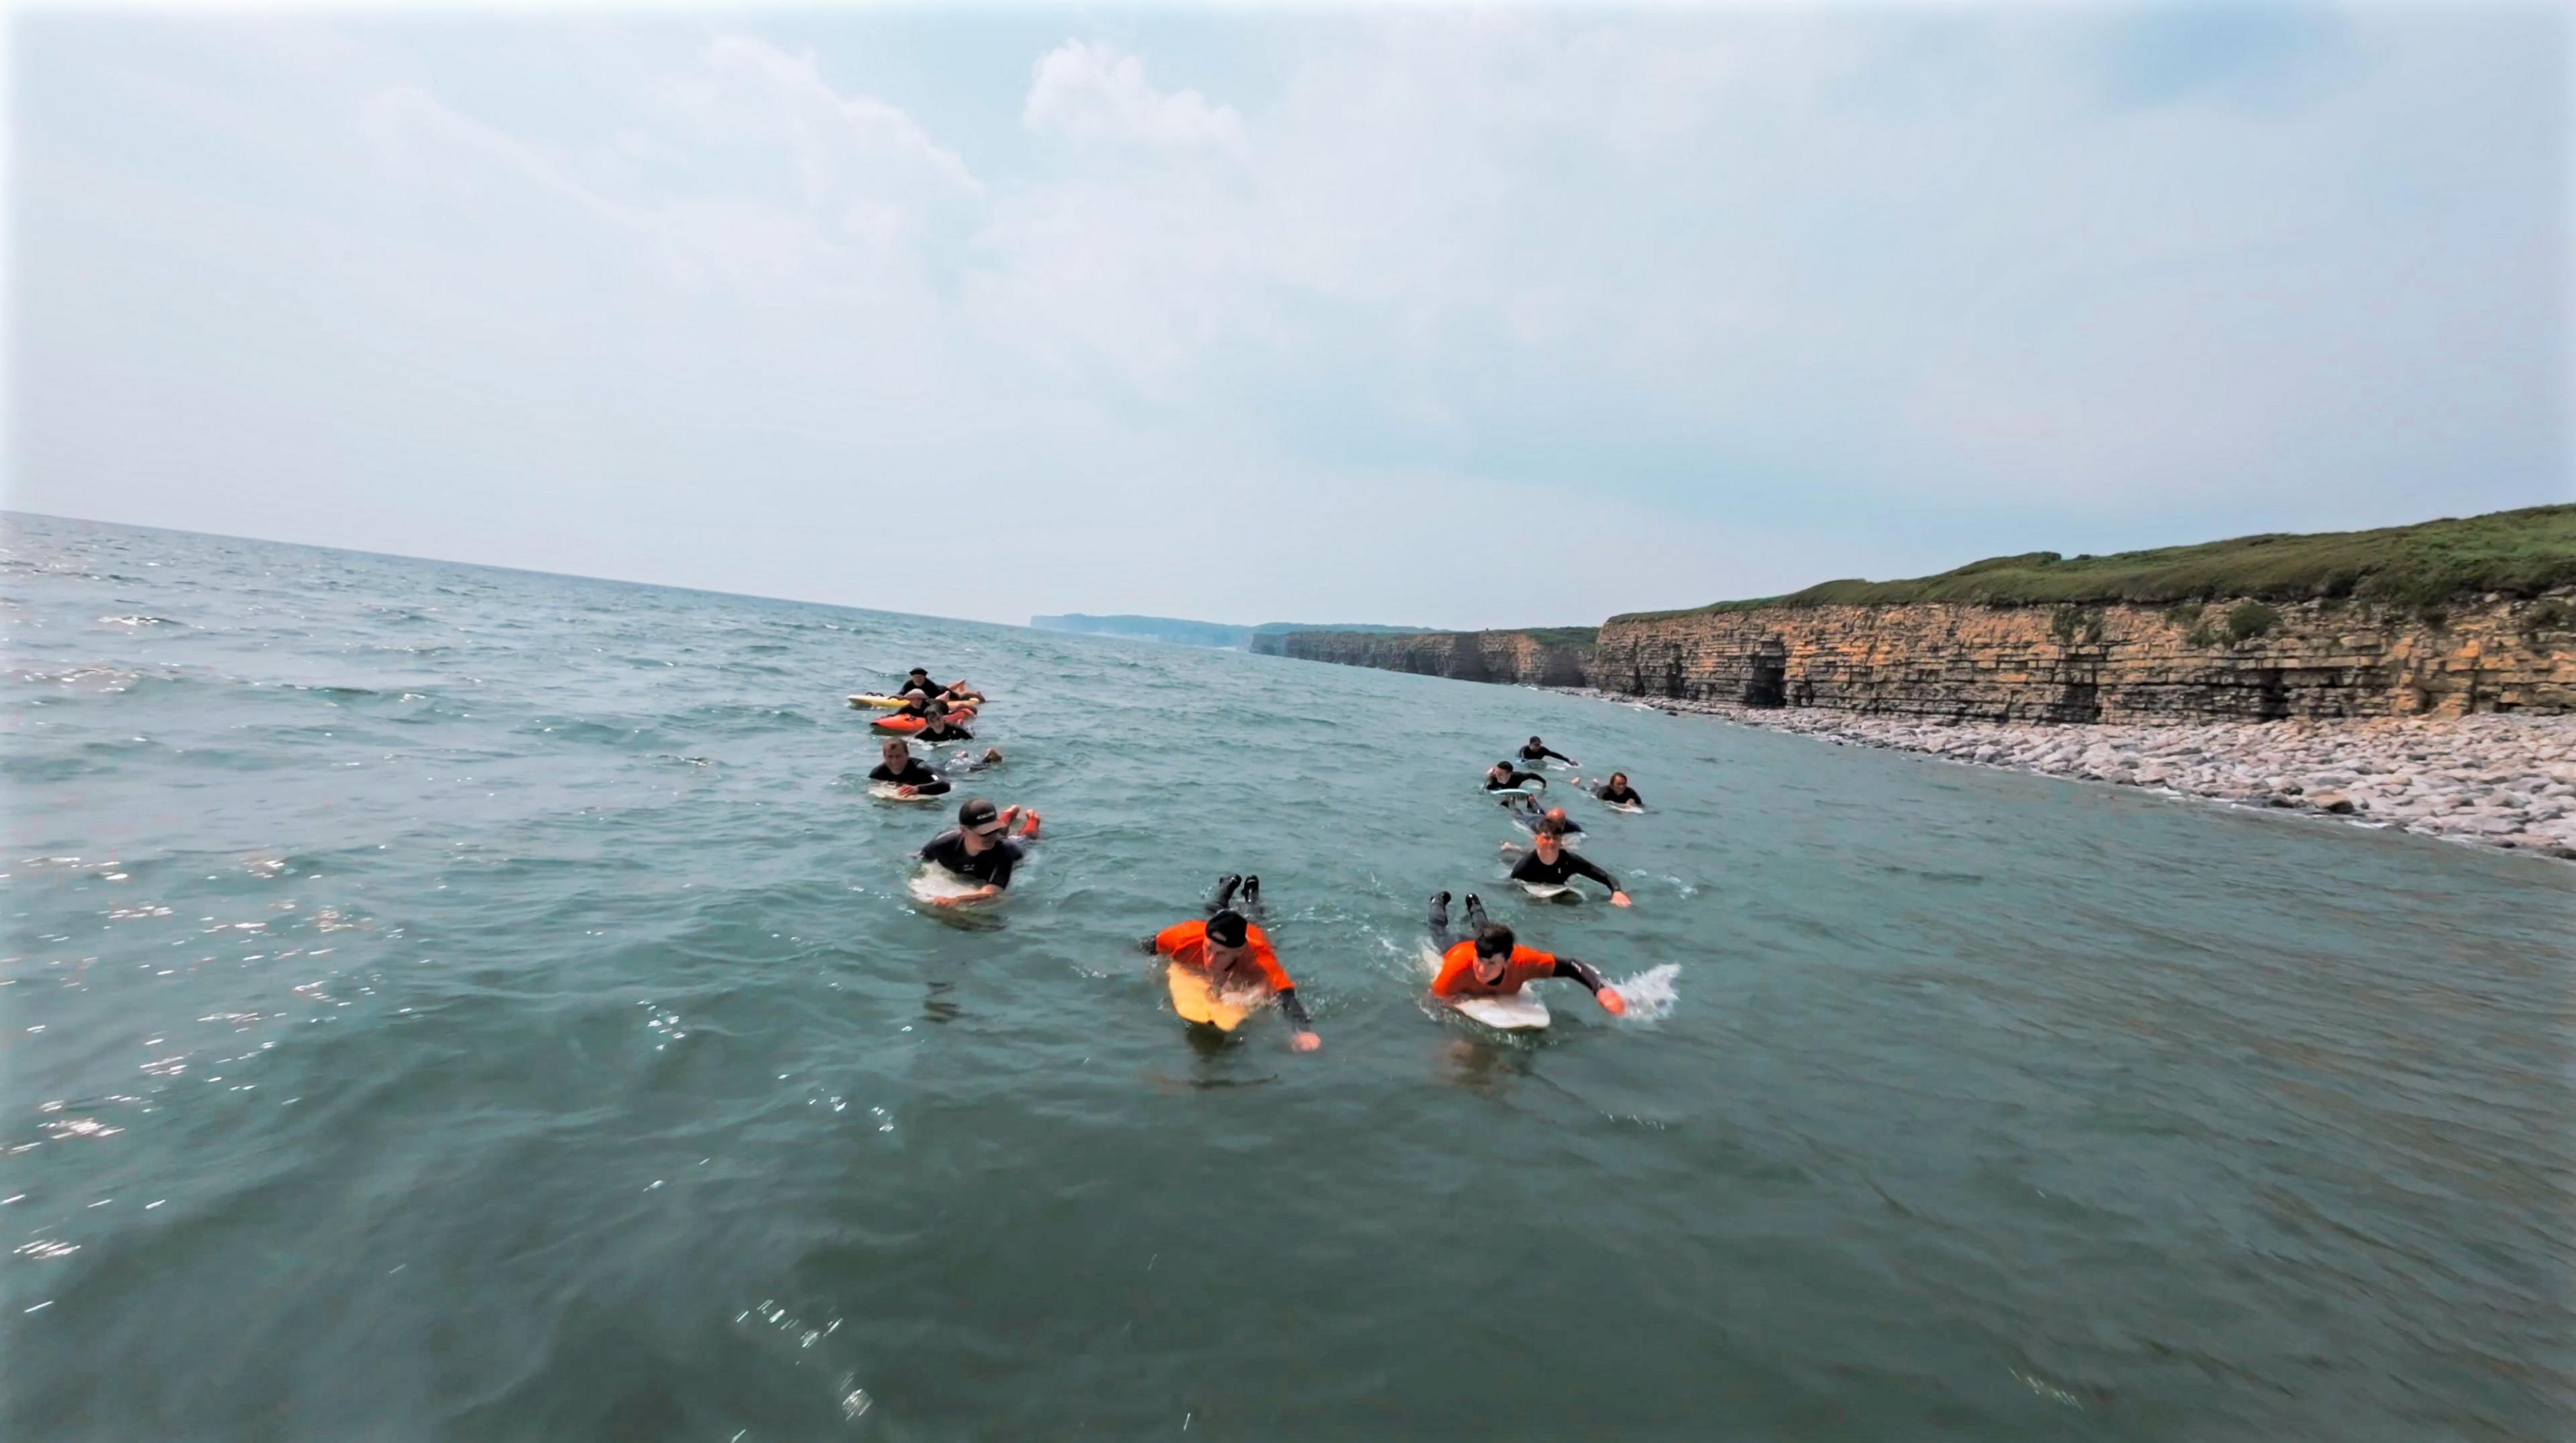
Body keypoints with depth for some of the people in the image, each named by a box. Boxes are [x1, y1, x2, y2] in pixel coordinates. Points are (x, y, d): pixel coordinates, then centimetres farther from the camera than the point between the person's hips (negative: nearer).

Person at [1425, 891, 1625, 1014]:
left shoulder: (1522, 961, -49)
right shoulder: (1457, 968, -52)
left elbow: (1571, 966, -41)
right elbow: (1436, 1001, -35)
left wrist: (1601, 989, -57)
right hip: (1456, 948, -2)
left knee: (1481, 932, 41)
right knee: (1441, 934, 36)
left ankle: (1473, 904, 70)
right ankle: (1439, 901, 64)